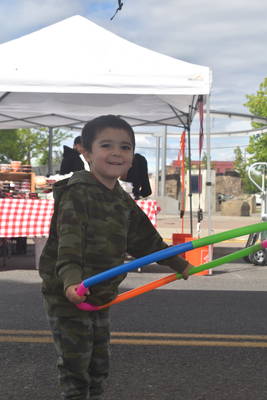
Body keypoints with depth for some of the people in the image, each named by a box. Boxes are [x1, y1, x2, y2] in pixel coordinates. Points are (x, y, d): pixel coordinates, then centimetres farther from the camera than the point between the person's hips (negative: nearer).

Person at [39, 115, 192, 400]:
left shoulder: (124, 202, 9)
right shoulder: (77, 193, -17)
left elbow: (145, 239, 21)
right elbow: (69, 240, -30)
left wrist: (179, 264, 30)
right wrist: (71, 278, -47)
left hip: (100, 297, 8)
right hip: (66, 296, -8)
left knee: (99, 367, 15)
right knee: (75, 371, -1)